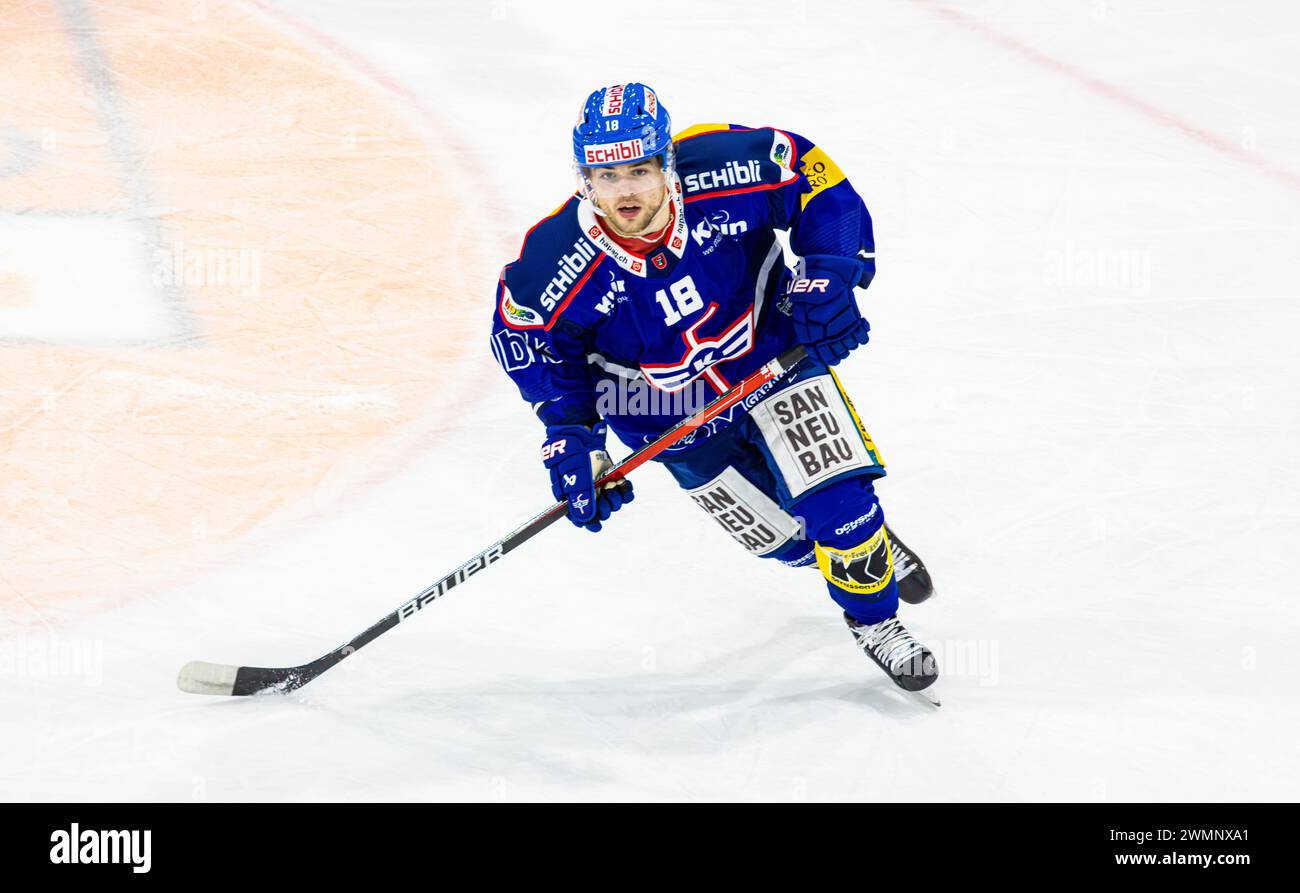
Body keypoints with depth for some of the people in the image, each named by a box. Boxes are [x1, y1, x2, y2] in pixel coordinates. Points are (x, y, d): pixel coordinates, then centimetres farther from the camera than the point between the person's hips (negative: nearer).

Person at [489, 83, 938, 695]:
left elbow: (821, 186, -12)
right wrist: (570, 438, -15)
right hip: (673, 415, 0)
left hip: (771, 351, 0)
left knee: (837, 500, -10)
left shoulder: (724, 169, -29)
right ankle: (857, 549, 42)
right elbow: (536, 346, -8)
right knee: (786, 538, 5)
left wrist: (826, 279, -21)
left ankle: (874, 617, 21)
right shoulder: (554, 270, -29)